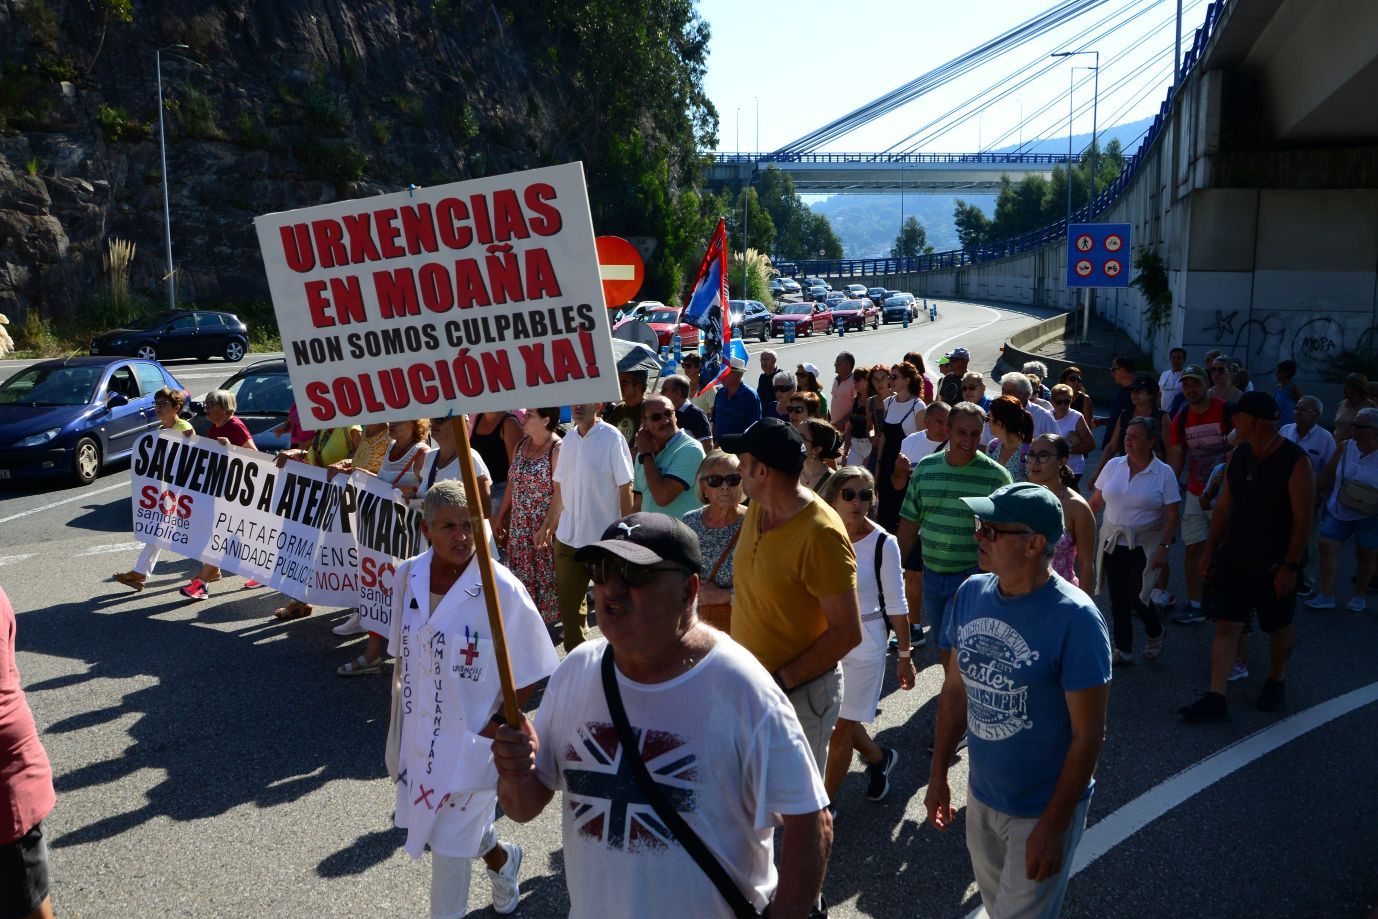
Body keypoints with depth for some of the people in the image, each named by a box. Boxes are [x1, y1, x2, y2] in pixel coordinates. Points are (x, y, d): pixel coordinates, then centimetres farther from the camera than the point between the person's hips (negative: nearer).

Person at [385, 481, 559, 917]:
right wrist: (393, 730, 12)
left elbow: (527, 674, -11)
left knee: (450, 846, 4)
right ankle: (501, 858, 52)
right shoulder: (407, 576, -5)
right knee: (430, 825, 23)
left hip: (471, 740, -6)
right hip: (417, 732, 6)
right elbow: (402, 658, 8)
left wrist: (496, 727, -13)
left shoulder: (502, 589, -20)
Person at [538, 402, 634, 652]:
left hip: (604, 538, -6)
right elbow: (560, 488, 14)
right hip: (567, 537, 6)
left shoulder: (612, 438, -11)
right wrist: (547, 526, 13)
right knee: (568, 603, 14)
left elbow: (626, 489, -11)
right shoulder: (568, 439, 6)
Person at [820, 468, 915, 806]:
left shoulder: (882, 543, -14)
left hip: (863, 643, -4)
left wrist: (905, 655, -3)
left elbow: (896, 605, -6)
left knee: (841, 729, 3)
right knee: (830, 719, 17)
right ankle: (879, 758, 47)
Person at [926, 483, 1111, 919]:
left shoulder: (1075, 618, -25)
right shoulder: (971, 593, -6)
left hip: (1043, 809, -6)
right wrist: (938, 774, 8)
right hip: (980, 796, 6)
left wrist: (1053, 826, -19)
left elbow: (1089, 733, -21)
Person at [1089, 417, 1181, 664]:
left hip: (1144, 547, -3)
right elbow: (1096, 501, 8)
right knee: (1118, 600, 8)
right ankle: (1123, 650, 24)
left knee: (1136, 598, -3)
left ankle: (1155, 634, 28)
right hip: (1113, 544, 4)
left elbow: (1172, 515, -8)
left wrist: (1164, 547, -14)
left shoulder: (1164, 473, -7)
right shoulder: (1113, 466, 2)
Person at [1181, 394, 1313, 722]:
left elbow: (1303, 520, -17)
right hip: (1235, 560, 5)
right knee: (1226, 626, 1)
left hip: (1274, 566, -5)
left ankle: (1276, 683, 38)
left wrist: (1290, 567, -18)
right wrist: (1210, 550, 9)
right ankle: (1215, 699, 3)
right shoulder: (1239, 455, 1)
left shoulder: (1295, 461, -18)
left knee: (1279, 629, 14)